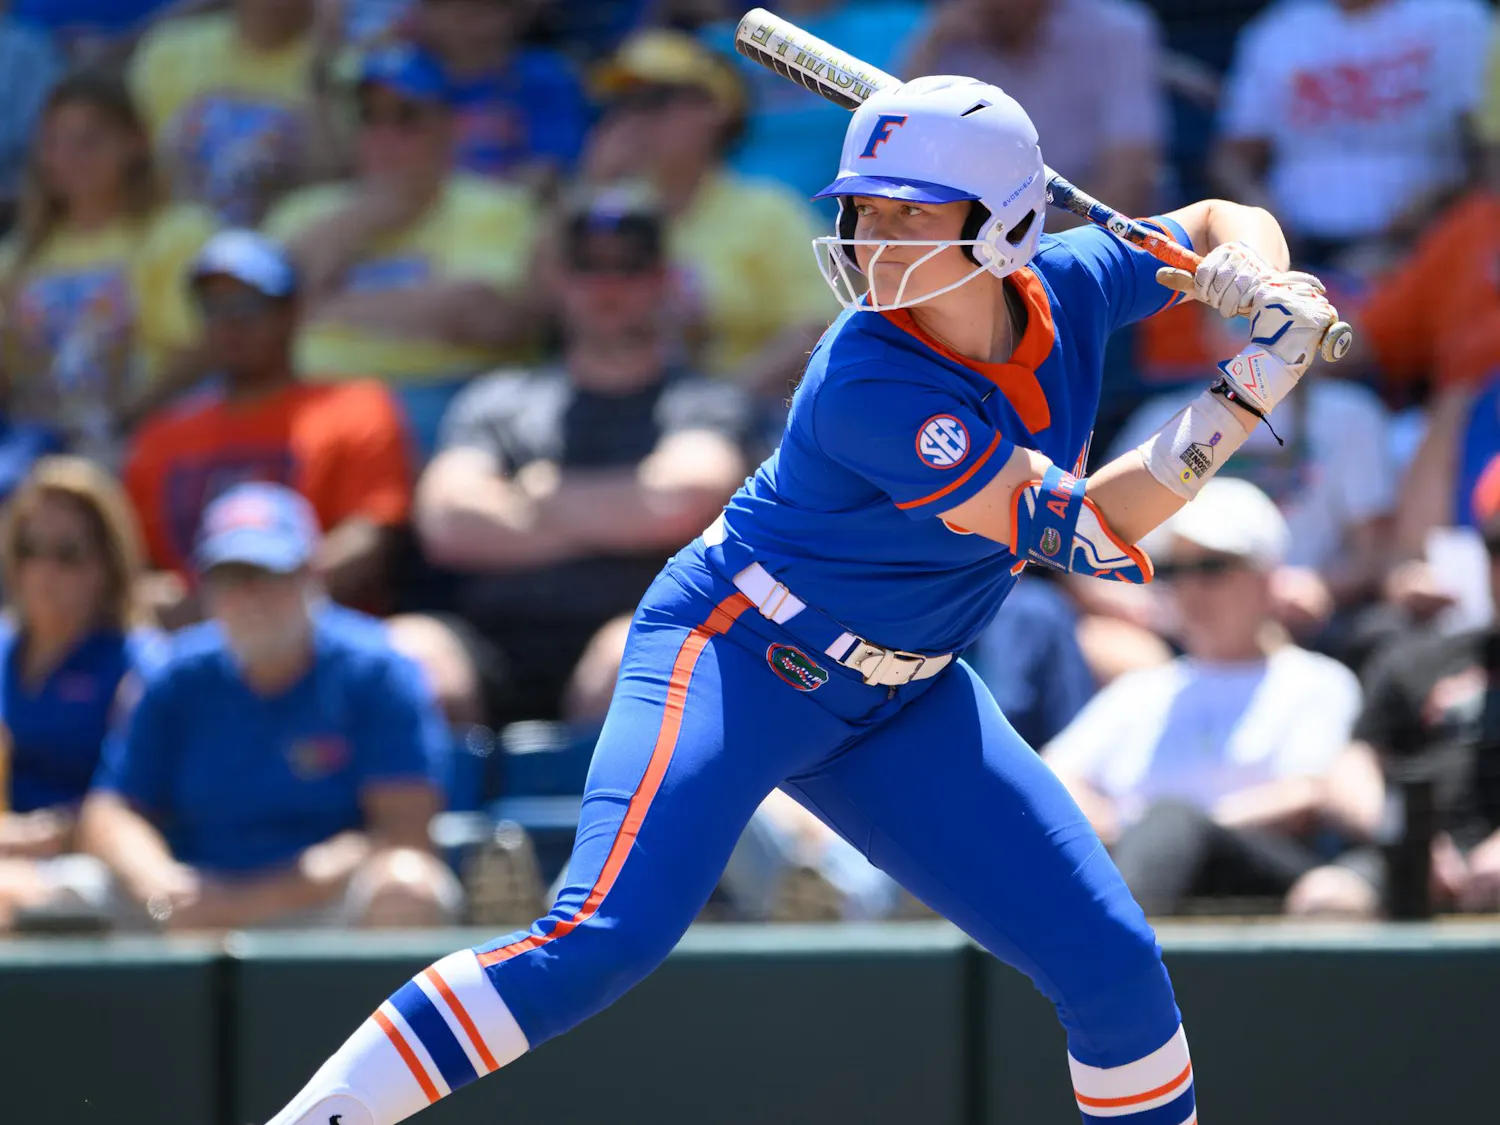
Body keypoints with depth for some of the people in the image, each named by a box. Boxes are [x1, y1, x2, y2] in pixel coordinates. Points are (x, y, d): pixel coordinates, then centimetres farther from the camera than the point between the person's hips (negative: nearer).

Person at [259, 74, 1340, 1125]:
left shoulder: (1066, 292, -8)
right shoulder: (870, 385, -29)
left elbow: (1225, 223, 11)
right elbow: (1078, 535, -26)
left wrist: (1258, 284, -12)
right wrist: (1247, 394, -27)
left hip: (903, 703, 7)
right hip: (738, 658, -7)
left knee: (1115, 967, 4)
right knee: (605, 937, -29)